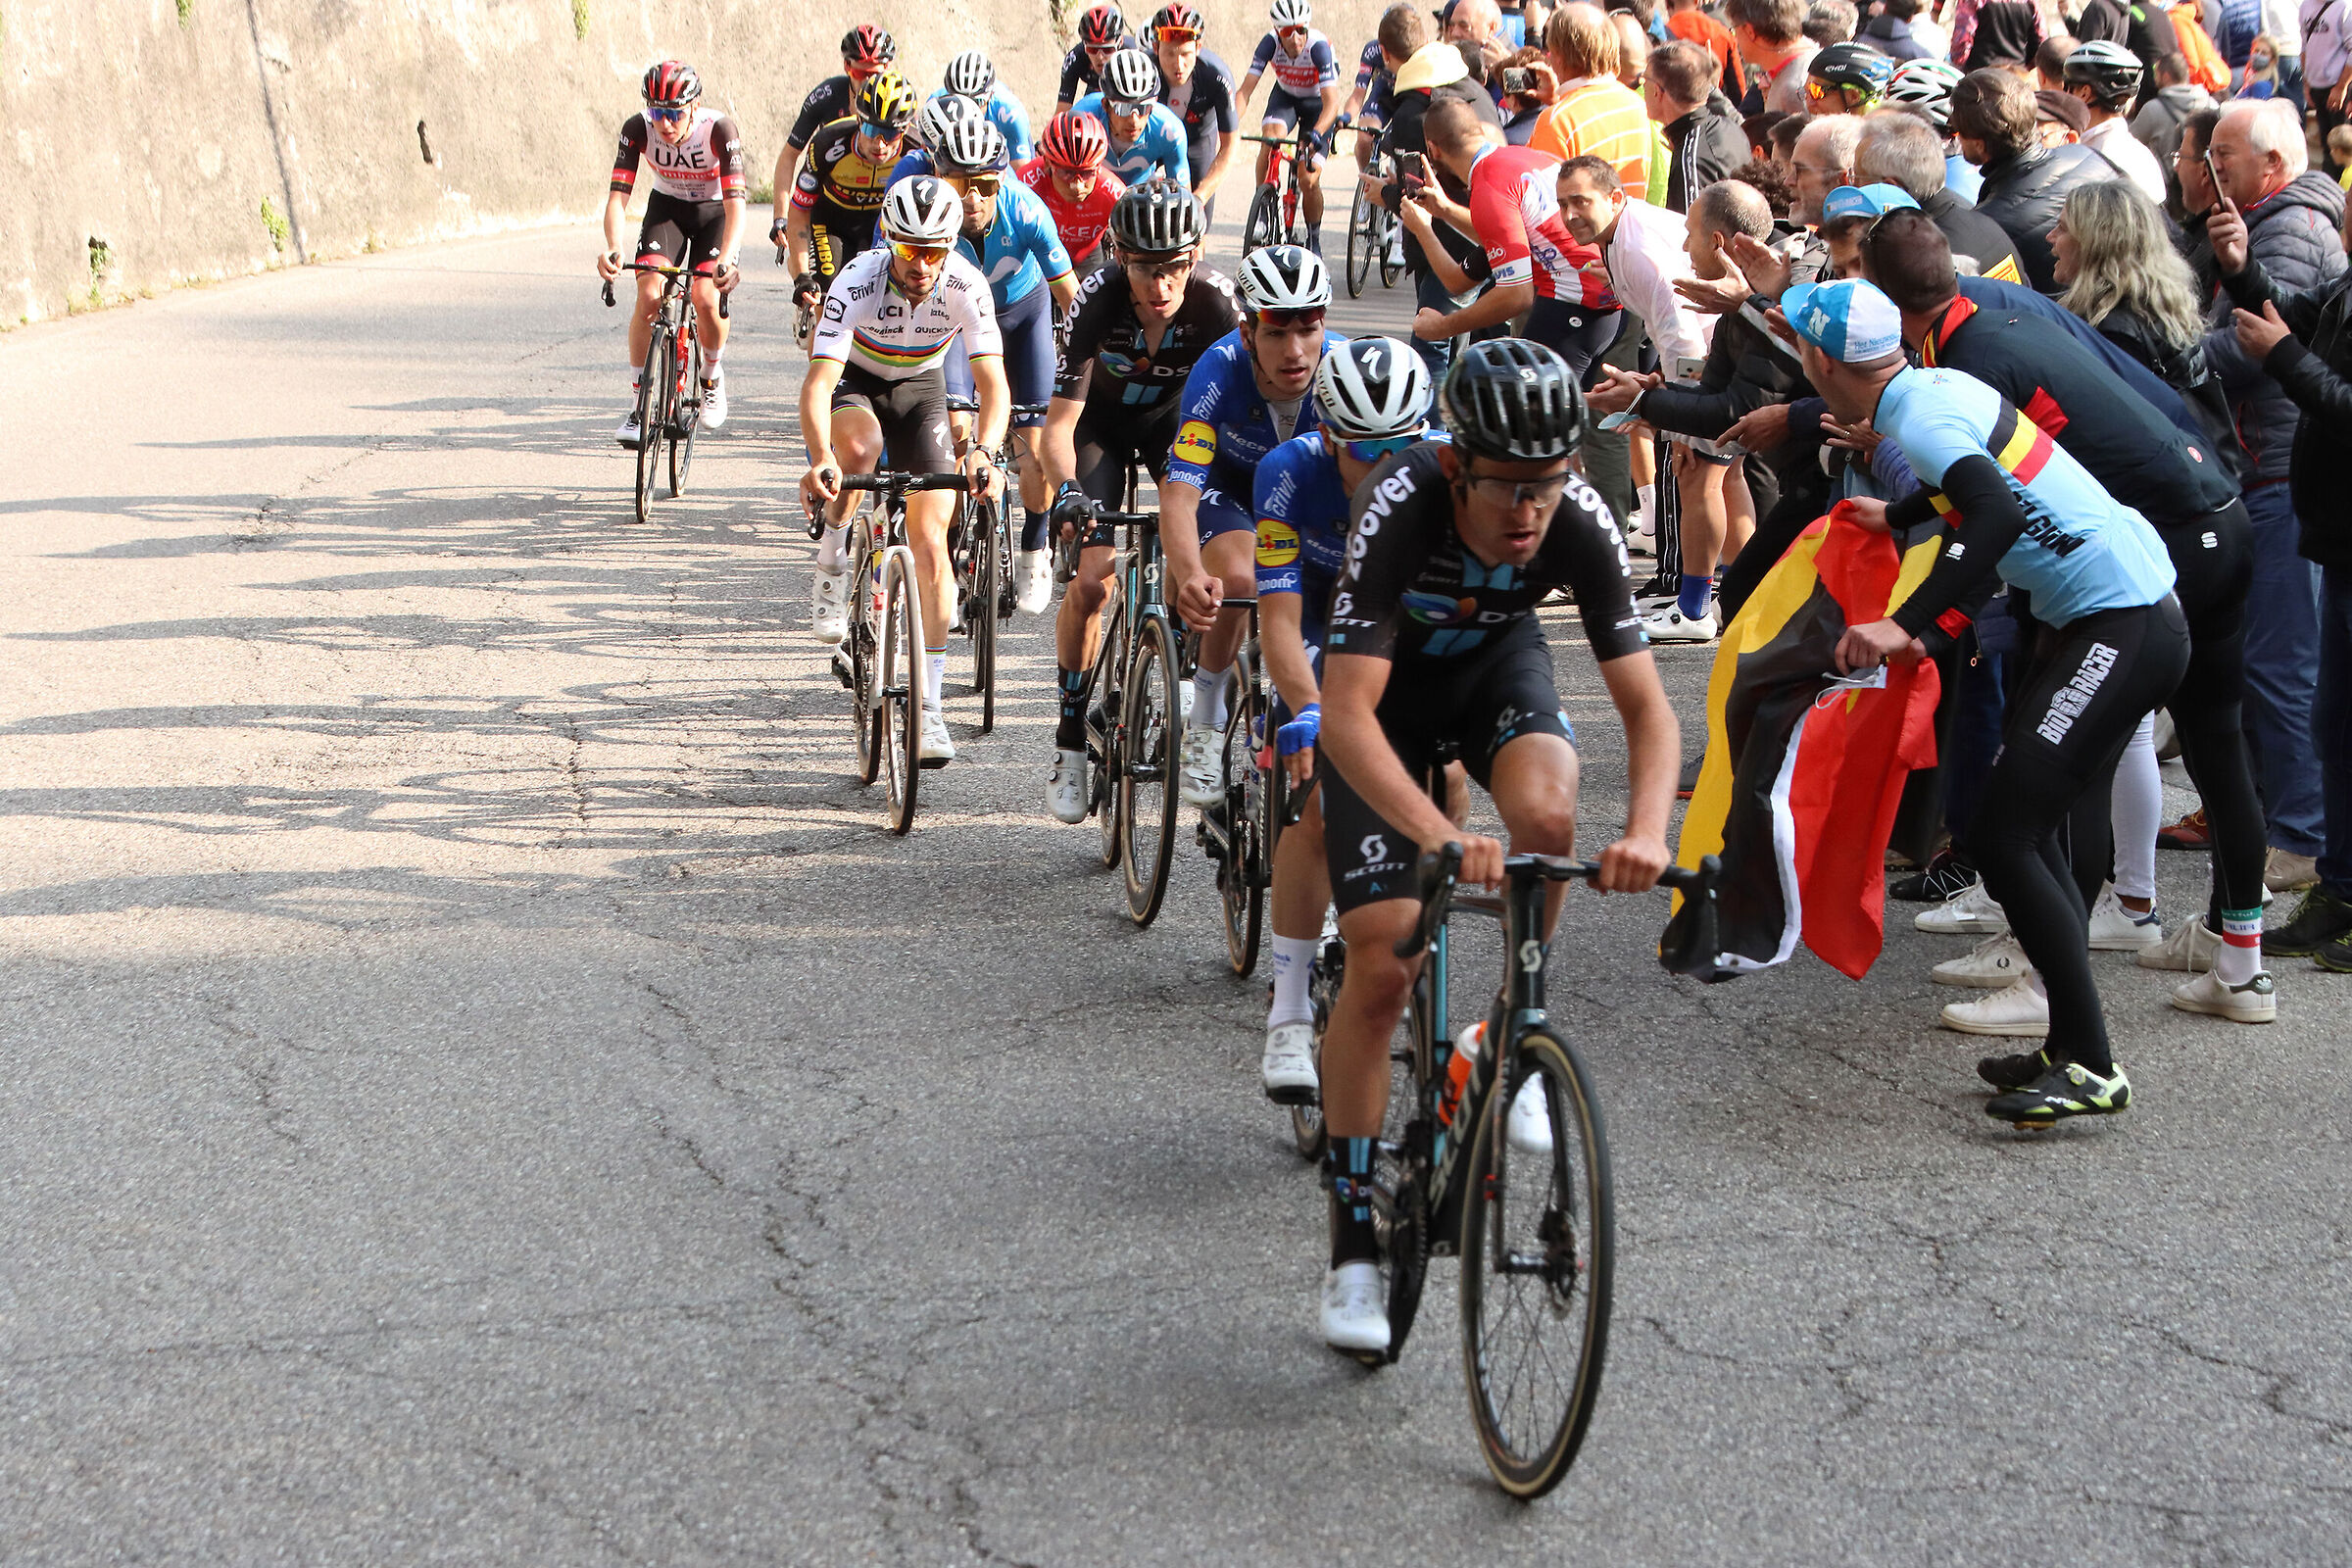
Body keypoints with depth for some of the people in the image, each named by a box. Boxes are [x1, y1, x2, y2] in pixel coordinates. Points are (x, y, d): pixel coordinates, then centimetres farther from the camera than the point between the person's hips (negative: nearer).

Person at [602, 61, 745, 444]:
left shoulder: (719, 130, -31)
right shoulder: (638, 129, -24)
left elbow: (735, 203, -37)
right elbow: (618, 196, -27)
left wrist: (726, 260, -54)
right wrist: (612, 248, -47)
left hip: (714, 213, -2)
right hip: (666, 208, 2)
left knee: (707, 301, -22)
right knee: (649, 295, -19)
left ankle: (712, 376, 10)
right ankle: (637, 404, -8)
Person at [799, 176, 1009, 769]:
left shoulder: (966, 286, -28)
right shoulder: (859, 282, -33)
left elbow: (994, 385, -32)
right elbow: (818, 384, -40)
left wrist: (983, 452, -52)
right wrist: (820, 460, -58)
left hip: (921, 387, 2)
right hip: (854, 381, -1)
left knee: (930, 544, -9)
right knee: (859, 444, -39)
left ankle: (928, 710, -3)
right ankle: (832, 564, -11)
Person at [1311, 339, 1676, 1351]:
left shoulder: (1581, 525, -29)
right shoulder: (1398, 508, -37)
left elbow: (1647, 705, -26)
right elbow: (1348, 716, -43)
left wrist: (1648, 831, -45)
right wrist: (1439, 835, -57)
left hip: (1496, 661, 2)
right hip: (1384, 684, -2)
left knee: (1546, 815, -33)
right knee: (1381, 963, -12)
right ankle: (1355, 1248, -1)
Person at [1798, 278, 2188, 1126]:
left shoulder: (1918, 417, -18)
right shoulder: (1934, 387, 10)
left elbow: (1998, 514, -34)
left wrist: (1905, 625, -36)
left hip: (2123, 629, -10)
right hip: (2110, 614, 10)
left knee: (2004, 835, -11)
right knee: (2024, 824, 13)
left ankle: (2091, 1068, -9)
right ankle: (2070, 1047, 17)